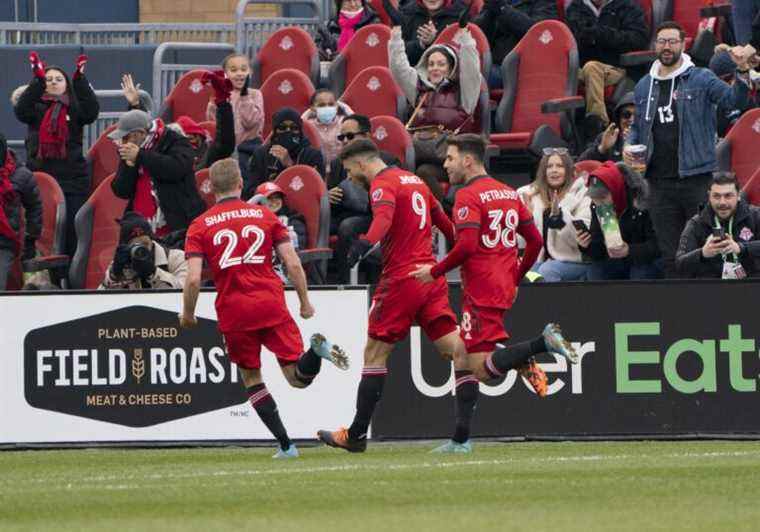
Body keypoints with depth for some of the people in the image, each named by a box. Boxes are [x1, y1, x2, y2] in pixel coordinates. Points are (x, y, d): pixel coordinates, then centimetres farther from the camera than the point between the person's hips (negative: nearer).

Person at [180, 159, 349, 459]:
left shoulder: (199, 227, 3)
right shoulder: (266, 216, 8)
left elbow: (193, 279, -7)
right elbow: (293, 264, 2)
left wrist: (187, 315, 9)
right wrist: (305, 303, 14)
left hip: (233, 312, -1)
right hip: (272, 305, 1)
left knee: (251, 378, 18)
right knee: (298, 378, 0)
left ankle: (285, 444, 7)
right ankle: (316, 349, -34)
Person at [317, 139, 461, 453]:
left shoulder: (383, 184, -7)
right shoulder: (414, 181, 19)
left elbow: (384, 217, -29)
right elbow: (443, 221, 28)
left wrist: (366, 243, -46)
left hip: (401, 280, -7)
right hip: (431, 276, 7)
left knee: (375, 354, 1)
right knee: (453, 349, 2)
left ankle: (356, 435, 4)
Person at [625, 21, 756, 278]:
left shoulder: (701, 79, -1)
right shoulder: (643, 87, 13)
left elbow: (734, 100, -15)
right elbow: (637, 126, 23)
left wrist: (742, 71, -33)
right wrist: (629, 147, 3)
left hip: (696, 177, -4)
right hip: (661, 183, 4)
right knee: (670, 255, 9)